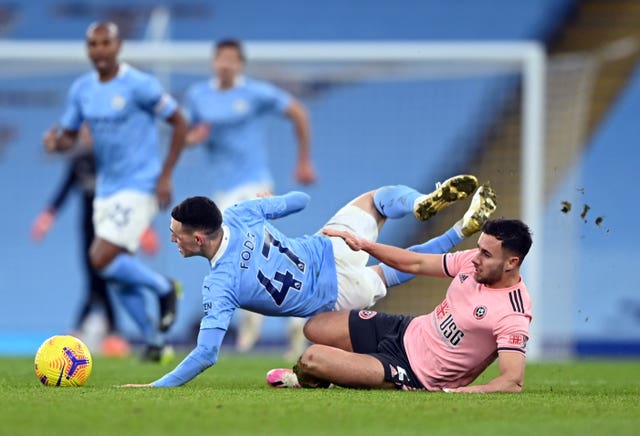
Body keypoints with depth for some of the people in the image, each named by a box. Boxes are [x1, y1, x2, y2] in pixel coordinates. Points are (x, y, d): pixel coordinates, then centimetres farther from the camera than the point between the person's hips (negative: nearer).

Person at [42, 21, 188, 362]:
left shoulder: (139, 85, -13)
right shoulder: (81, 89, 5)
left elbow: (179, 123, -7)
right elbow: (69, 136, 11)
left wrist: (165, 176, -12)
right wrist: (54, 142, -14)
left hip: (139, 187, -7)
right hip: (106, 190, 7)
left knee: (102, 260, -18)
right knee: (119, 274, 8)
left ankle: (164, 288, 5)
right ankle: (155, 343, 22)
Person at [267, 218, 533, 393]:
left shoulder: (513, 316, -29)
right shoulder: (473, 260, -6)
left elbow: (514, 381, -34)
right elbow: (416, 264, 7)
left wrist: (458, 392, -46)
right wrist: (364, 245, 2)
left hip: (416, 375, -8)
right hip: (408, 330, 8)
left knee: (311, 359, -13)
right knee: (315, 328, 12)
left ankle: (304, 382, 23)